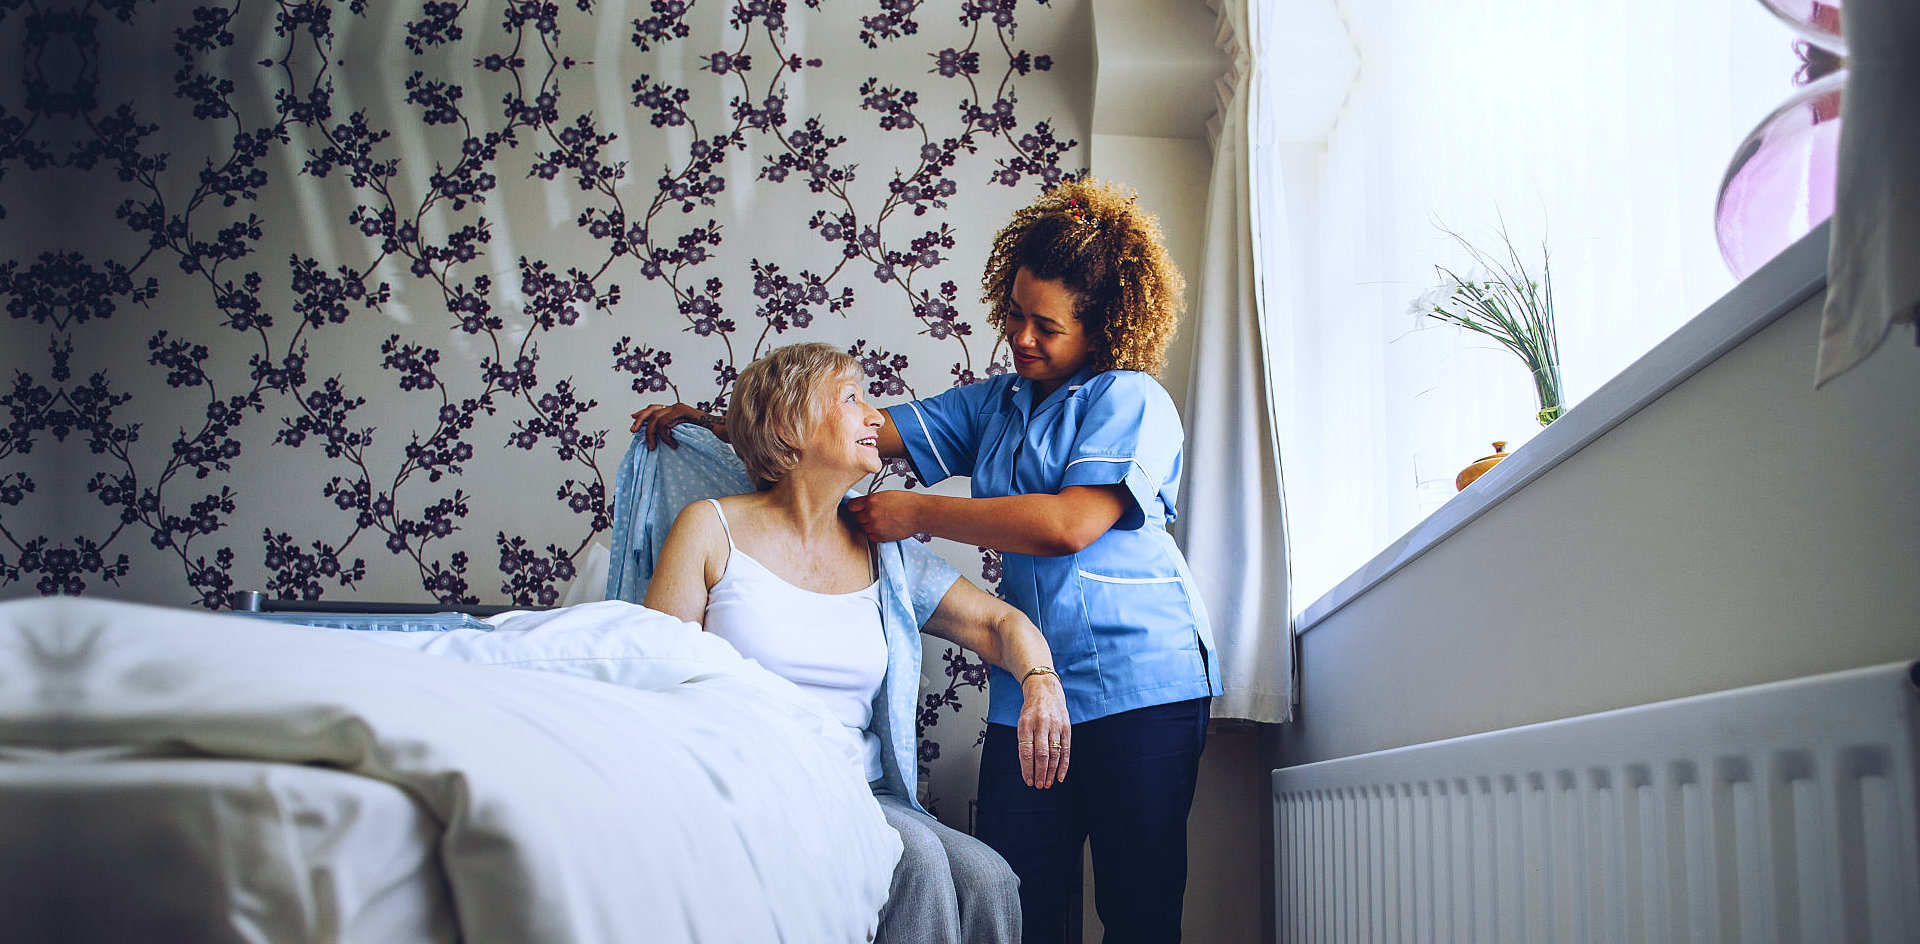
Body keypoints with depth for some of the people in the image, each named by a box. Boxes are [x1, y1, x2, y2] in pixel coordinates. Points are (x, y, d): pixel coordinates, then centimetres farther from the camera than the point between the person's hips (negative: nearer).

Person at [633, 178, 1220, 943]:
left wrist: (917, 515, -9)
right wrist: (712, 424, 7)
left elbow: (1070, 524, -16)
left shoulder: (1130, 399, -2)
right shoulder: (994, 406, 19)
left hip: (1139, 681, -5)